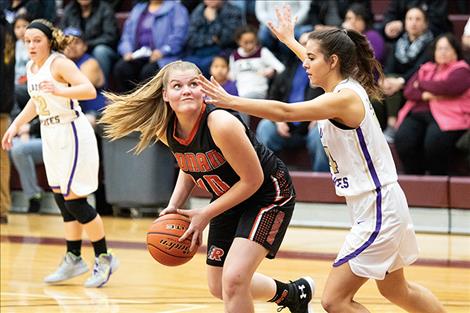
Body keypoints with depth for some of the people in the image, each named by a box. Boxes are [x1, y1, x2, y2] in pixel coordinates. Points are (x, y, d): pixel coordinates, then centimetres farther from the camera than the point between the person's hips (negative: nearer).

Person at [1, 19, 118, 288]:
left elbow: (90, 90, -27)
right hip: (51, 137, 8)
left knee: (74, 200, -9)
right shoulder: (31, 68, 10)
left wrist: (59, 91, -41)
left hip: (72, 134, -8)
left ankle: (104, 258, 1)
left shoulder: (59, 63, -15)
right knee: (64, 201, 9)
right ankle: (73, 260, 17)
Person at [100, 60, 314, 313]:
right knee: (218, 287, 17)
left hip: (267, 195, -8)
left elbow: (253, 180, -24)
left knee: (233, 281, -23)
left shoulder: (221, 124, -32)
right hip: (229, 199, 8)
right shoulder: (165, 131, -10)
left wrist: (205, 215, -19)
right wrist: (174, 206, -5)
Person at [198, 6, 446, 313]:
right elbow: (322, 65, 31)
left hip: (378, 212, -10)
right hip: (377, 208, 10)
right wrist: (289, 40, 43)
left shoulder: (344, 97, -20)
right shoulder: (346, 86, 6)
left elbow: (285, 111, -31)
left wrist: (230, 101, -30)